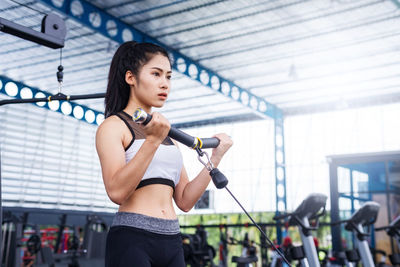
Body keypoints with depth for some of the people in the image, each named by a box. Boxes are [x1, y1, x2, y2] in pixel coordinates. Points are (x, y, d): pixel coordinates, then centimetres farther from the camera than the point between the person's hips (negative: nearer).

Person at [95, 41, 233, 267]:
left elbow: (185, 201, 12)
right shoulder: (113, 126, -1)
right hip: (131, 239, -6)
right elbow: (117, 192, -17)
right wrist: (152, 140, -23)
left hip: (172, 241, 6)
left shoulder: (168, 136, 17)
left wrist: (215, 158, 5)